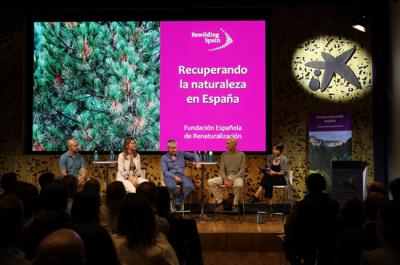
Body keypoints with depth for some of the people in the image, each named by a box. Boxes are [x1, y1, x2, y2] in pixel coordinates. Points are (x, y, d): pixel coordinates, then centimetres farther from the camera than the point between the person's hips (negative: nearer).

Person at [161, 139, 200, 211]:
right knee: (171, 186, -39)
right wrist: (174, 176, -20)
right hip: (170, 176, -2)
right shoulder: (164, 158, 8)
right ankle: (179, 201, -8)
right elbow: (165, 171, -3)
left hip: (181, 175, 2)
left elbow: (194, 155, 19)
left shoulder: (182, 154, 15)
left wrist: (197, 162, -3)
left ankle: (177, 201, -15)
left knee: (190, 186, -31)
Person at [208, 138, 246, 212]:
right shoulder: (224, 155, 8)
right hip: (226, 176, 4)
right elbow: (222, 169, 4)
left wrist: (232, 180, -18)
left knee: (238, 185, -40)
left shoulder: (241, 155, -1)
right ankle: (220, 202, -10)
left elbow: (242, 170, -6)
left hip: (237, 176, -4)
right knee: (211, 182, -21)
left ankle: (235, 205, -16)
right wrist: (225, 180, -15)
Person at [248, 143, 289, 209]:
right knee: (268, 183, -34)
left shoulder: (284, 159, -5)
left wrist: (274, 173, -26)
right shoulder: (270, 158, 9)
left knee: (267, 177, -33)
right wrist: (265, 170, -13)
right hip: (271, 178, 4)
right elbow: (268, 169, 10)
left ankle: (256, 196, -37)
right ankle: (269, 203, -37)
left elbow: (283, 173, -10)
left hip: (281, 179, -4)